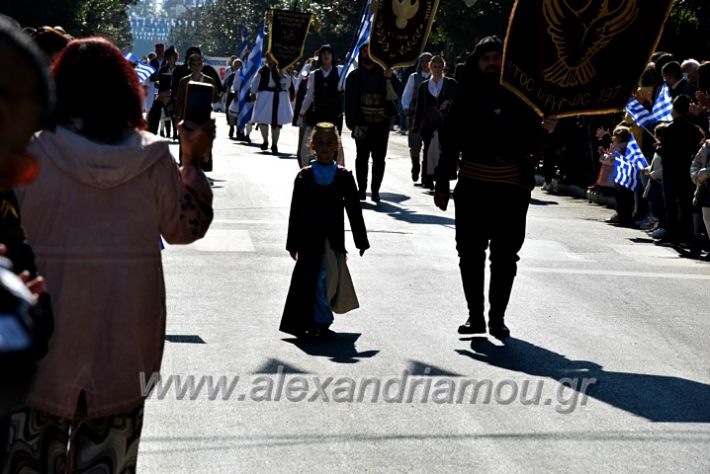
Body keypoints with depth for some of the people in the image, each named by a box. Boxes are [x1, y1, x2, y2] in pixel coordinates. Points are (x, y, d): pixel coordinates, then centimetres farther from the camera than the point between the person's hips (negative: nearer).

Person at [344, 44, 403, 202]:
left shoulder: (384, 73, 7)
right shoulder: (354, 76, 7)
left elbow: (397, 93, -3)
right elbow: (349, 100, 3)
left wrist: (389, 78, -20)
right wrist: (352, 122, -7)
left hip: (382, 122, 0)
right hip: (362, 123, 0)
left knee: (379, 158, 2)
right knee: (362, 156, 3)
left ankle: (375, 190, 8)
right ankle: (361, 189, 9)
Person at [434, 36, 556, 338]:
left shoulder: (520, 96, 2)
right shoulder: (467, 96, 3)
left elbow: (531, 145, 4)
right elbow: (450, 141, 3)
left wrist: (544, 131, -18)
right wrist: (442, 184, 0)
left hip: (511, 190, 0)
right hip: (472, 188, 0)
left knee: (505, 257, 6)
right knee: (471, 255, 5)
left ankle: (497, 317, 17)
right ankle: (475, 316, 17)